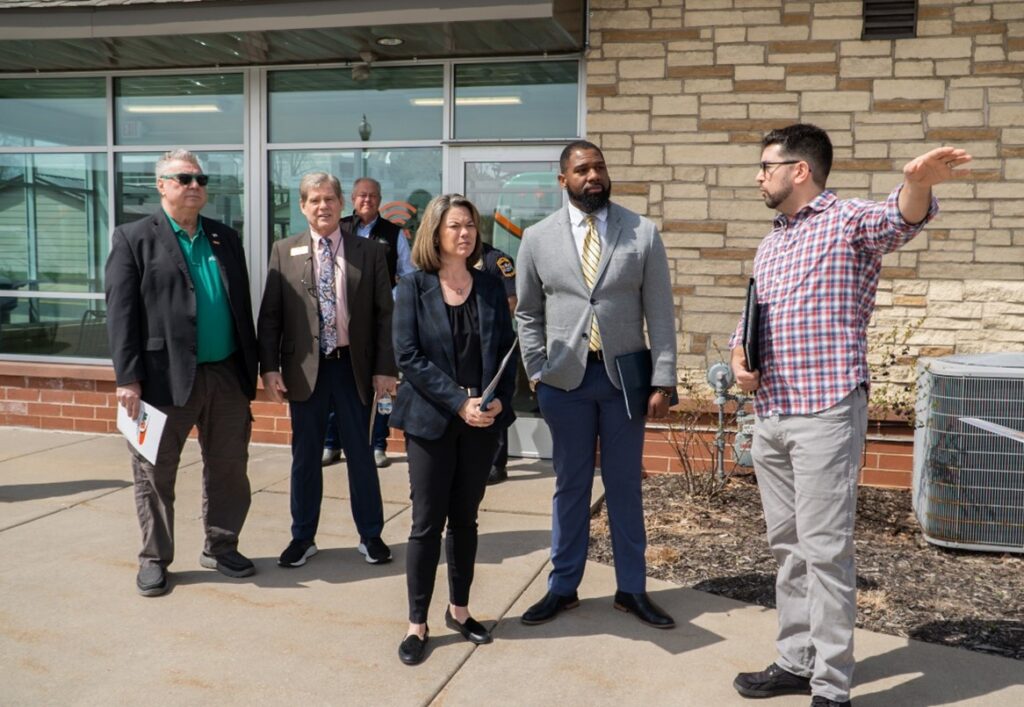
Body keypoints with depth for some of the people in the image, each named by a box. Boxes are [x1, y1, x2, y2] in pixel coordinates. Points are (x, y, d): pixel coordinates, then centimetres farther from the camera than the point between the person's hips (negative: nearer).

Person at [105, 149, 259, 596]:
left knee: (229, 470, 12)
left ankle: (221, 548, 29)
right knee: (155, 475, 8)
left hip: (227, 375, 4)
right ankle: (154, 559, 23)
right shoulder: (134, 238, -2)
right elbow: (121, 313, -7)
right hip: (165, 377, -4)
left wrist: (251, 367, 9)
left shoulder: (225, 238, 12)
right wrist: (127, 378, -14)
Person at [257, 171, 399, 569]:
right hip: (305, 368, 1)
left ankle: (371, 536, 22)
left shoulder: (369, 252, 1)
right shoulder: (284, 252, 3)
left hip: (354, 366, 0)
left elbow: (384, 314, 1)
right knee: (305, 456, 9)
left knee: (360, 454, 8)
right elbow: (269, 315, 3)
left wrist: (385, 367, -4)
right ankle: (303, 537, 24)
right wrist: (270, 366, -5)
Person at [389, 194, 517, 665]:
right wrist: (459, 402, -17)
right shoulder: (413, 288, -4)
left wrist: (499, 399, -12)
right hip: (431, 420, -3)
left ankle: (459, 609, 27)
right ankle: (417, 623, 13)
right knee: (428, 522, 1)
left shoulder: (490, 289, 6)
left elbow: (506, 351, 5)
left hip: (482, 421, 3)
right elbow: (409, 357, -10)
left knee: (465, 519, 12)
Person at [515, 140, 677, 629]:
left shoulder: (642, 233, 0)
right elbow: (528, 314, 8)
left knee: (625, 486, 10)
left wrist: (663, 382, -6)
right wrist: (537, 373, 0)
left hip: (624, 375, 0)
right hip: (565, 378, 0)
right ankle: (562, 587, 26)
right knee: (570, 486, 11)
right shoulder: (537, 238, 2)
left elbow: (660, 313, -1)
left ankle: (632, 589, 25)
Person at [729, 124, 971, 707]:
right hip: (770, 415, 8)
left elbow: (900, 219, -28)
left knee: (825, 548, -5)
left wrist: (919, 184, -51)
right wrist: (739, 355, 4)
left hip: (826, 412, -8)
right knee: (788, 545, 15)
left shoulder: (850, 220, -5)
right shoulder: (772, 241, 18)